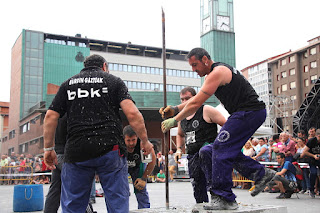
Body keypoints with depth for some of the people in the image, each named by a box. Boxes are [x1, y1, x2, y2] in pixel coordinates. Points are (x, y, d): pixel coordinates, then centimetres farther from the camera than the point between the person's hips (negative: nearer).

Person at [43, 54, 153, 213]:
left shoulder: (68, 84, 17)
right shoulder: (113, 81, 9)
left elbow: (50, 117, 10)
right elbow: (132, 113, -4)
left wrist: (49, 148, 16)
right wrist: (145, 141, 5)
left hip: (76, 152, 2)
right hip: (109, 148, -2)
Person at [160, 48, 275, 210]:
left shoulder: (217, 72, -15)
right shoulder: (216, 72, 18)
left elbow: (196, 103, -17)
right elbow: (197, 98, 24)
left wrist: (174, 120, -10)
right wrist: (175, 108, 15)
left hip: (249, 112, -10)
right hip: (253, 113, 10)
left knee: (221, 149, -12)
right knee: (227, 150, 13)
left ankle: (224, 198, -11)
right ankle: (260, 173, 17)